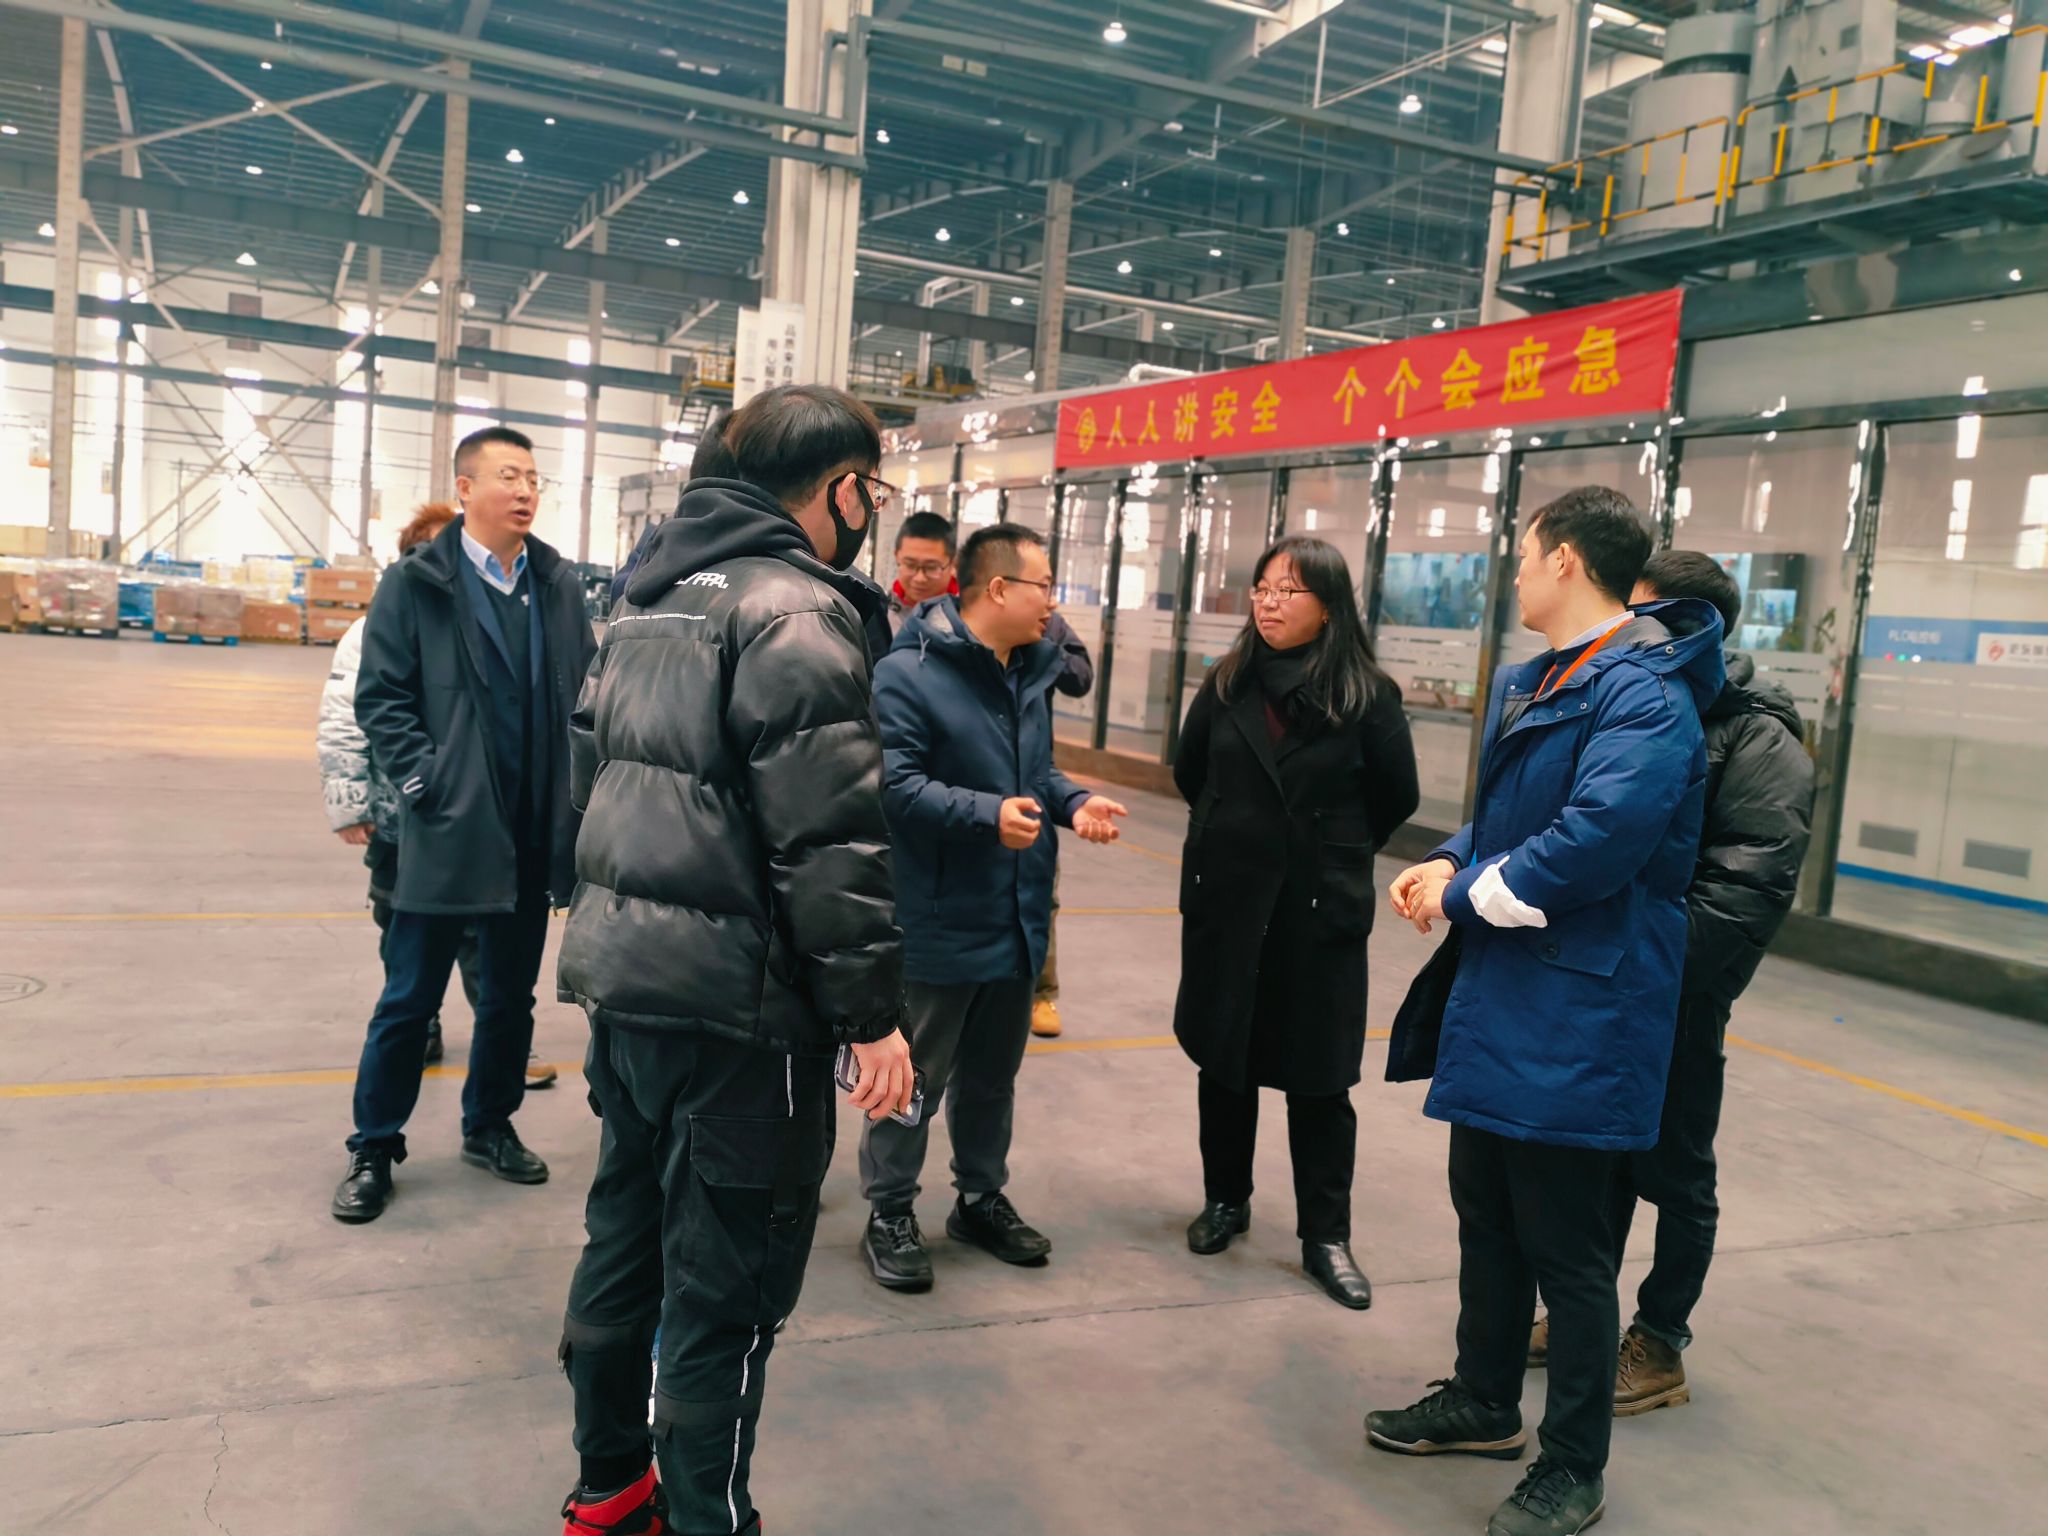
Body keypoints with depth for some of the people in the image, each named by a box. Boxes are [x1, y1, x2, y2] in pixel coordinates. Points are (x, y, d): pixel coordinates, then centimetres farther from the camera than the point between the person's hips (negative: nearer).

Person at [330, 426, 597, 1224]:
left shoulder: (559, 583, 6)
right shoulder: (415, 583, -4)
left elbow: (585, 690, 9)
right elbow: (380, 696, -6)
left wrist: (578, 789, 0)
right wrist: (423, 781, -14)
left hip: (535, 832, 4)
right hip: (449, 828, -4)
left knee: (510, 997, 16)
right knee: (409, 1000, 5)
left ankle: (490, 1126, 33)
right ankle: (374, 1148, 21)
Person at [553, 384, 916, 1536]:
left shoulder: (651, 597, 13)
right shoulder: (796, 609, -15)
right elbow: (830, 838, -21)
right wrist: (873, 1012, -15)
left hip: (624, 973, 9)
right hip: (737, 1000, -9)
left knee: (627, 1237, 21)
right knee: (725, 1288, 3)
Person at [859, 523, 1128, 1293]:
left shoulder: (1031, 672, 9)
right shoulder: (908, 673, -18)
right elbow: (893, 783, -24)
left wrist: (1076, 802, 1)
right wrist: (987, 815, -31)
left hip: (1016, 917, 8)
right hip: (937, 921, -8)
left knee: (993, 1075, 21)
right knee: (911, 1078, 6)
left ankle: (982, 1197, 37)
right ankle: (889, 1214, 22)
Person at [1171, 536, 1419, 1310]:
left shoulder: (1368, 695, -9)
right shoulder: (1228, 683, 1)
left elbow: (1397, 798, 0)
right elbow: (1190, 772, 14)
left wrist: (1335, 851, 7)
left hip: (1322, 908, -3)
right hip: (1224, 900, 3)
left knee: (1319, 1078, 5)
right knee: (1222, 1059, 13)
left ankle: (1325, 1237, 18)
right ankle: (1226, 1200, 32)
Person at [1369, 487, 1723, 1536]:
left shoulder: (1644, 694, -20)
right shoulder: (1526, 684, 12)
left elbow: (1597, 841, -31)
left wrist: (1464, 896, -18)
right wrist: (1450, 863, 0)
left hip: (1579, 1018, -10)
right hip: (1500, 996, 10)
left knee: (1567, 1250, 4)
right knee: (1487, 1213, 21)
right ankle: (1484, 1402, 40)